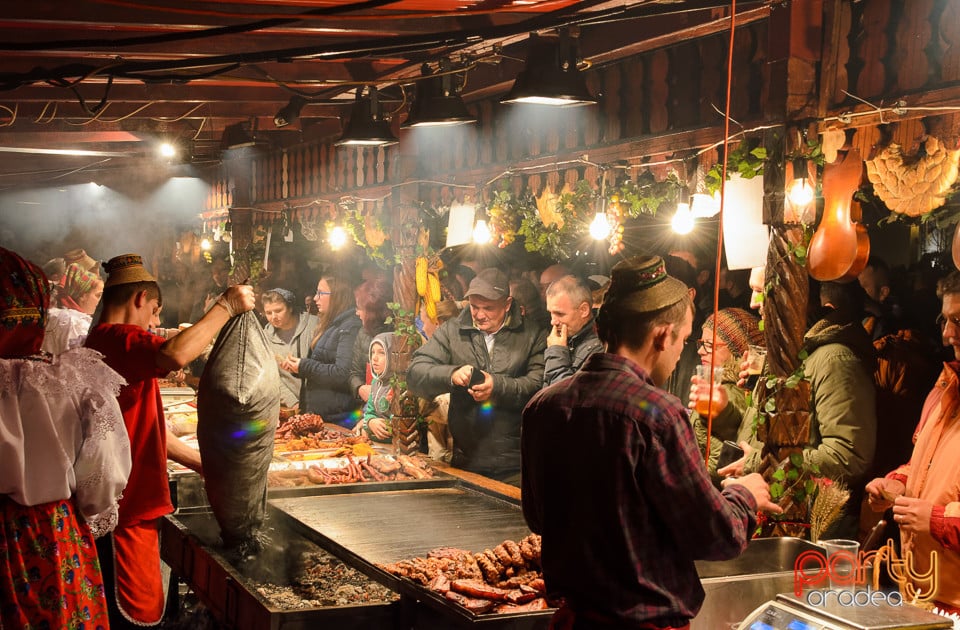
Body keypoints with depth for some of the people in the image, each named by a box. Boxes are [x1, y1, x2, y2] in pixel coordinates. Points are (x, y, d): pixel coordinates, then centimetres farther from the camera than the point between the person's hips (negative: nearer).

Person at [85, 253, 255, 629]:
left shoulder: (100, 341, 19)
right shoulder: (118, 339, -15)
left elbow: (147, 429, 24)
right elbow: (174, 355, -37)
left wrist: (199, 463, 24)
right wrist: (226, 306, -24)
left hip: (132, 508, 11)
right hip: (125, 514, -11)